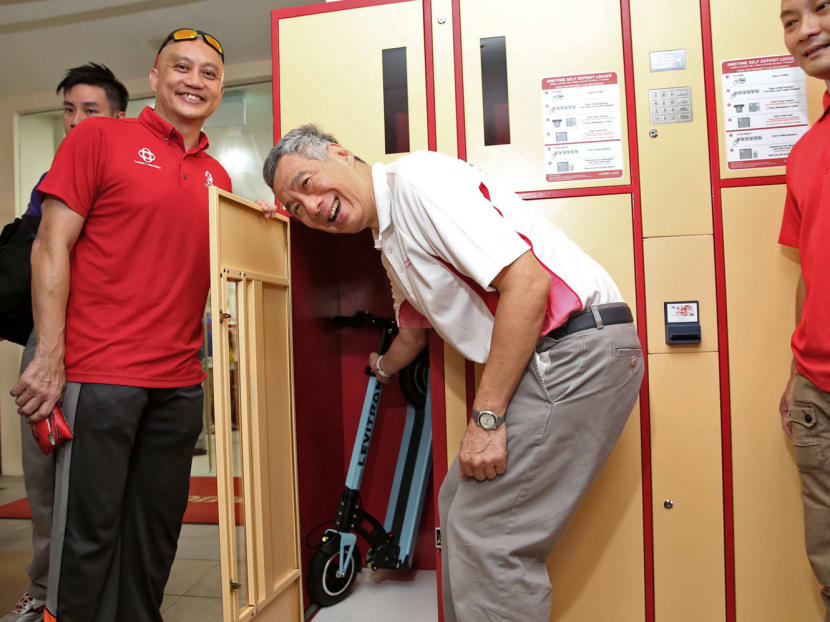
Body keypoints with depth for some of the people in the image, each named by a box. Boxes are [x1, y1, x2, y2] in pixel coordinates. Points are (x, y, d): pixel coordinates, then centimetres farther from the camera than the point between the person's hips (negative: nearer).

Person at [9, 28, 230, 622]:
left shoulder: (217, 176, 14)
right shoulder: (100, 137, 1)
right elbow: (51, 248, -5)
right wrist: (50, 358, -11)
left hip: (181, 382, 5)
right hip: (100, 373, -5)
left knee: (156, 528, 14)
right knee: (89, 530, 5)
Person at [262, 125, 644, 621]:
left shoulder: (418, 177, -12)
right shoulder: (390, 243, 18)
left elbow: (526, 281, -21)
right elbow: (414, 329, 36)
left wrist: (486, 416, -18)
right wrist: (382, 369, 56)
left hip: (580, 346, -10)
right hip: (546, 360, 10)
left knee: (488, 535, -6)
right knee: (461, 502, 16)